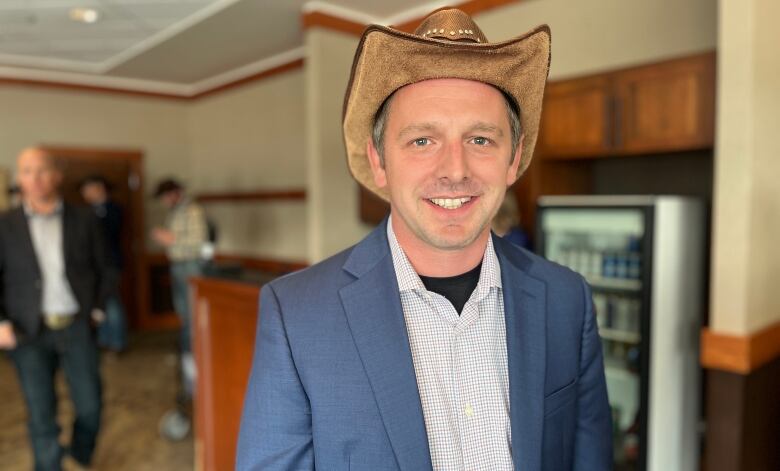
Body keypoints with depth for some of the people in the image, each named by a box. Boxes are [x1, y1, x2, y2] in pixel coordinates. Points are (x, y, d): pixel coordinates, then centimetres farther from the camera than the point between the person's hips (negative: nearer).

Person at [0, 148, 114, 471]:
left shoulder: (83, 220, 0)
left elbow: (104, 269, 8)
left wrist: (97, 309, 4)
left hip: (77, 327, 1)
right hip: (29, 333, 0)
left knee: (90, 406, 6)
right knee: (41, 416, 5)